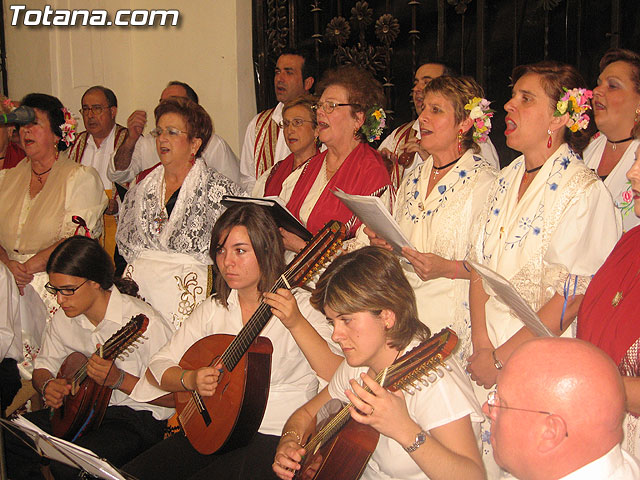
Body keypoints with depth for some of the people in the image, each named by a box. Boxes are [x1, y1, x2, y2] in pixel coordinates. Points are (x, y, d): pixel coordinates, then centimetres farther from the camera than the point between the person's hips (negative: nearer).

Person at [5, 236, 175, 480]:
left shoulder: (145, 324, -20)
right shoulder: (64, 318, 2)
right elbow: (43, 366, 17)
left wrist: (118, 380, -30)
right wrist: (47, 385, -7)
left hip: (136, 415, -7)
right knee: (8, 440, -13)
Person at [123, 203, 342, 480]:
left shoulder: (301, 305, -6)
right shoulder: (214, 309, 10)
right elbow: (156, 369, 11)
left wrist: (297, 323, -31)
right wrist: (190, 380, -10)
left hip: (276, 436, -5)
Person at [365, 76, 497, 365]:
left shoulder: (483, 182, -9)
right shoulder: (413, 179, 14)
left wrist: (447, 268, -23)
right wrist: (381, 244, 3)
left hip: (454, 321, -6)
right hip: (405, 315, 6)